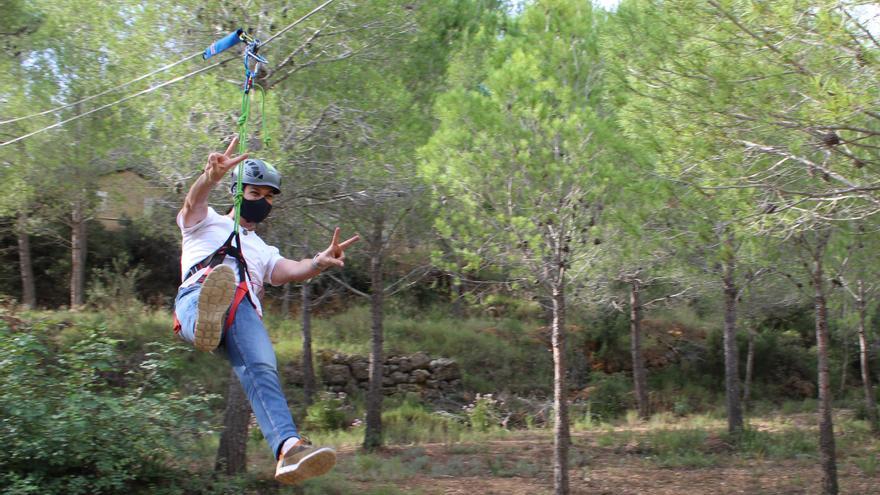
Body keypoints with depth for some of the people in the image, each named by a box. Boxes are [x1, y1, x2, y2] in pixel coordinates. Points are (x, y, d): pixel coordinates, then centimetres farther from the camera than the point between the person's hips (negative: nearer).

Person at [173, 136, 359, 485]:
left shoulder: (263, 251, 40)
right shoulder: (205, 223, 30)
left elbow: (288, 271, 17)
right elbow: (194, 200, 5)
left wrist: (320, 263, -7)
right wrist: (213, 175, -20)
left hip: (245, 310, 2)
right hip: (197, 297, -2)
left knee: (262, 371, -30)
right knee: (212, 289, -42)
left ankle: (289, 448, -53)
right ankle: (206, 327, -78)